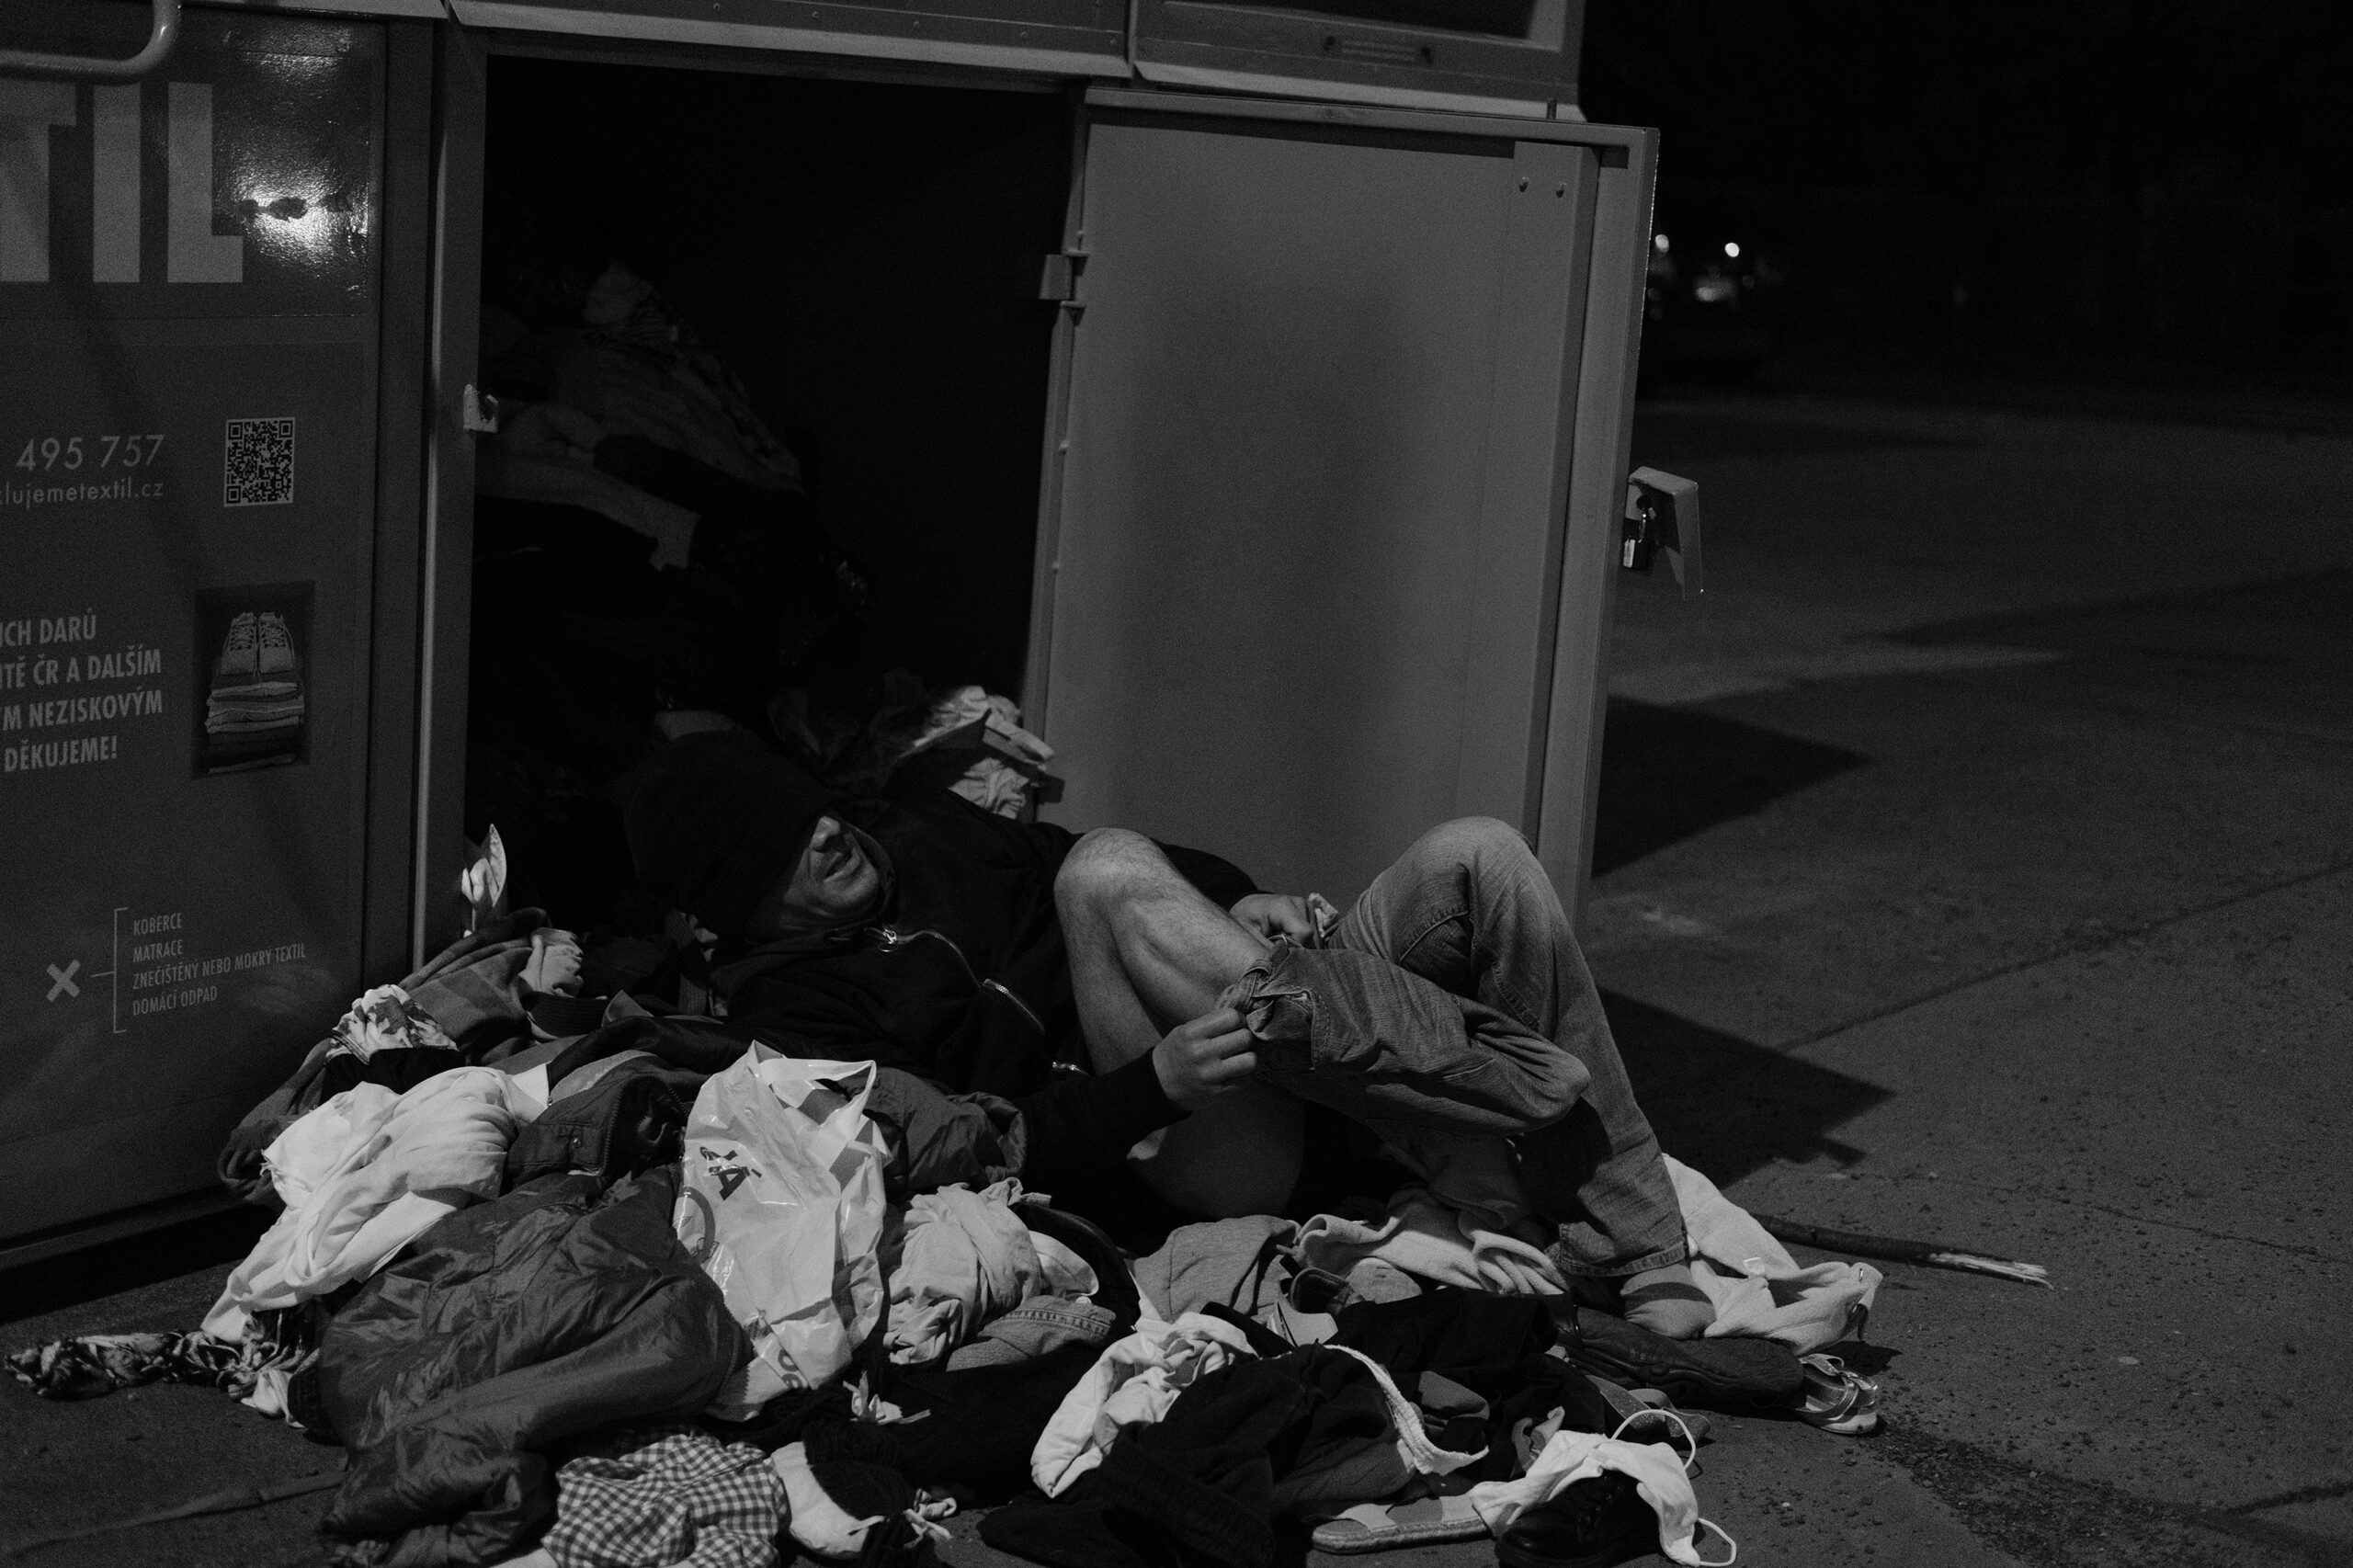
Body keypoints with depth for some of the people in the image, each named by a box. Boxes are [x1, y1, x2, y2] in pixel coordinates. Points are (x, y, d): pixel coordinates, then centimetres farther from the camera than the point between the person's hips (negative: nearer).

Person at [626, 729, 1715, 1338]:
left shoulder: (915, 829, 20)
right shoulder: (787, 1000, -2)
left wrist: (1240, 902, 2)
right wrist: (1156, 1081, -27)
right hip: (1181, 1151, -7)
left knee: (1477, 858, -12)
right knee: (1105, 870, -31)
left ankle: (1637, 1261, -16)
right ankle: (1528, 1100, -28)